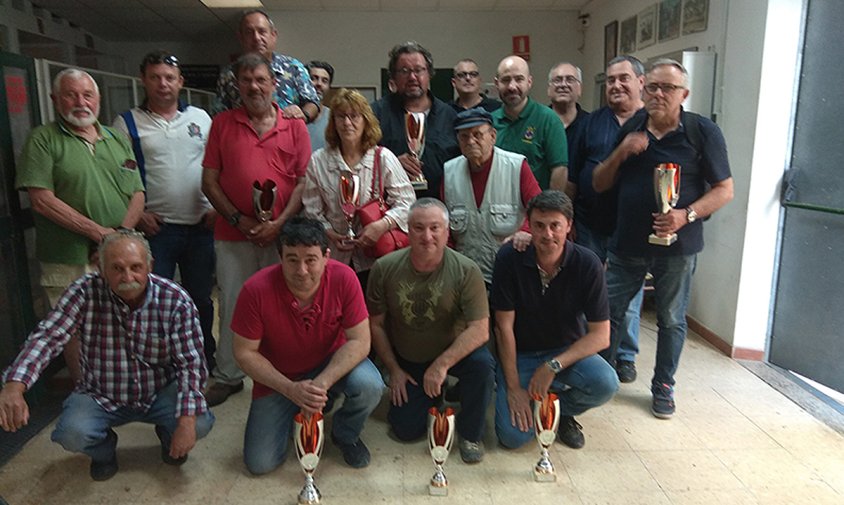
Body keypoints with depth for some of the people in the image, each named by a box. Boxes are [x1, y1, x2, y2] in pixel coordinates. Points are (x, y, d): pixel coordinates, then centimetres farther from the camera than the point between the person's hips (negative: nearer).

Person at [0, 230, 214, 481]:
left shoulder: (176, 300, -19)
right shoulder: (85, 291, -17)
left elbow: (191, 362, -19)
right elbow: (46, 337, -22)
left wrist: (187, 420, -29)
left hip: (161, 391, 0)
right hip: (100, 395, 1)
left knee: (200, 423, -24)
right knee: (72, 434, -28)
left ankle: (168, 434, 15)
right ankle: (104, 449, 12)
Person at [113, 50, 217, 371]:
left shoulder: (200, 118, 9)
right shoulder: (128, 123, 2)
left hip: (200, 225, 2)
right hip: (155, 227, -2)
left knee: (201, 296, 13)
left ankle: (205, 356, 29)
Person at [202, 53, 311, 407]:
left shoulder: (295, 127, 5)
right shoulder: (222, 123, 7)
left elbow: (304, 182, 1)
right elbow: (209, 182, 5)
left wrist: (280, 223, -11)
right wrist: (238, 219, -7)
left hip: (281, 233, 0)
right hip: (233, 234, 1)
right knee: (232, 306, 8)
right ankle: (227, 376, 23)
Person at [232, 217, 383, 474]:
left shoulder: (343, 278, -24)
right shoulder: (256, 290, -26)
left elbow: (359, 341, -20)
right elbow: (245, 352, -16)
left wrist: (322, 383, -33)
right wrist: (290, 389, -25)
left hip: (333, 363, 0)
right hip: (278, 377, 0)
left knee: (370, 386, -31)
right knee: (259, 463, -6)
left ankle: (345, 435, 4)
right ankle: (297, 413, 25)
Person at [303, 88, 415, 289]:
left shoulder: (383, 158, -2)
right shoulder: (318, 161, 2)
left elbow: (406, 201, -5)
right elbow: (312, 210, 5)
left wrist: (383, 225, -19)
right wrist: (329, 233, -10)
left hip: (376, 257, -1)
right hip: (335, 257, 1)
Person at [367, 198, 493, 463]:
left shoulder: (466, 271, -23)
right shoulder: (385, 268, -16)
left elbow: (480, 330, -26)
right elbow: (376, 324, -4)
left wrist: (442, 364, -35)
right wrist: (394, 370, -2)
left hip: (452, 351, -2)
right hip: (406, 361, 2)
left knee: (481, 363, -33)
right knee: (406, 430, -2)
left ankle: (470, 433, -5)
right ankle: (433, 396, 32)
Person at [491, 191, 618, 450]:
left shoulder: (588, 265, -15)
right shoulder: (509, 258, -17)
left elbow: (601, 336, -13)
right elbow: (504, 326, -13)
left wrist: (553, 365, -24)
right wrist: (513, 387, -14)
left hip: (568, 350, 1)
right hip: (520, 354, -1)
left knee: (606, 384, -29)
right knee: (513, 435, -17)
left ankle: (560, 411, 5)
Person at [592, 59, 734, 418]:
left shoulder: (703, 132, -4)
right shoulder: (628, 130, 6)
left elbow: (724, 189, -4)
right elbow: (599, 185, 6)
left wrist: (687, 215, -21)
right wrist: (621, 153, -12)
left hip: (677, 246, -2)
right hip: (626, 243, 3)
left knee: (671, 320, 11)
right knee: (608, 311, 6)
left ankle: (663, 388, 28)